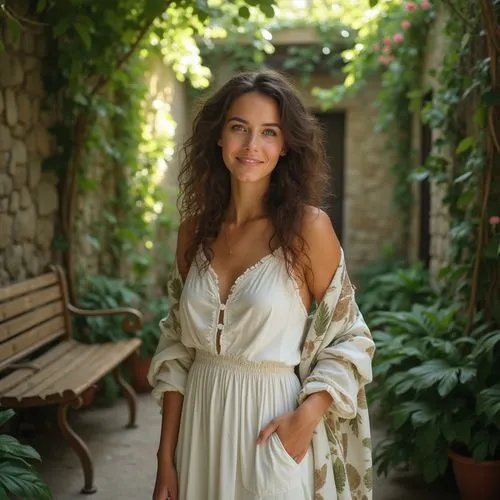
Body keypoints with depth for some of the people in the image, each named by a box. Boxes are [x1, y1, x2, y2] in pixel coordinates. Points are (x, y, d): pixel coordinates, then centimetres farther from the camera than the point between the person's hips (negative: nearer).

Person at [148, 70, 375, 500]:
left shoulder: (308, 226, -11)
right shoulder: (195, 228, 0)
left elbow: (347, 337, -4)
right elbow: (178, 345, 4)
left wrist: (306, 416, -18)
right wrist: (166, 459, 2)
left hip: (272, 428, -3)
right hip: (200, 425, 4)